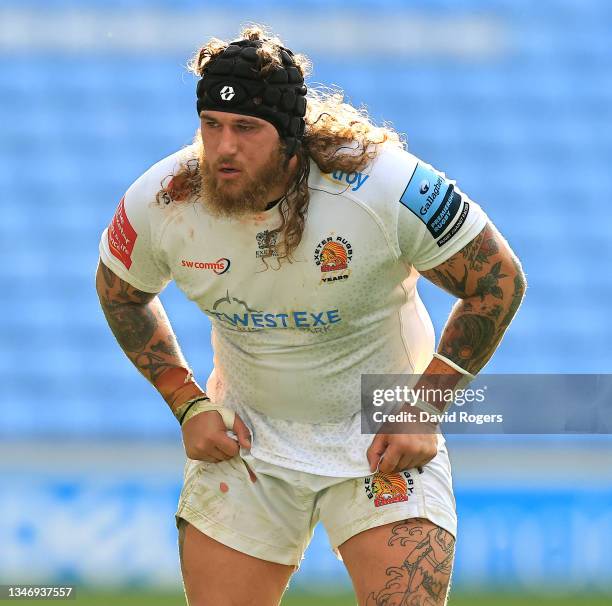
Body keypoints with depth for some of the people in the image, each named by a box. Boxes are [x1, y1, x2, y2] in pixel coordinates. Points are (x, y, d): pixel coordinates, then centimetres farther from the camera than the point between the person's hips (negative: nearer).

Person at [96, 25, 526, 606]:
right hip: (243, 438, 3)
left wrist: (426, 409, -14)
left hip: (382, 437, -3)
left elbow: (499, 281, -11)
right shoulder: (159, 203, -13)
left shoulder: (384, 184, -23)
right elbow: (119, 292, 9)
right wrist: (189, 405, 1)